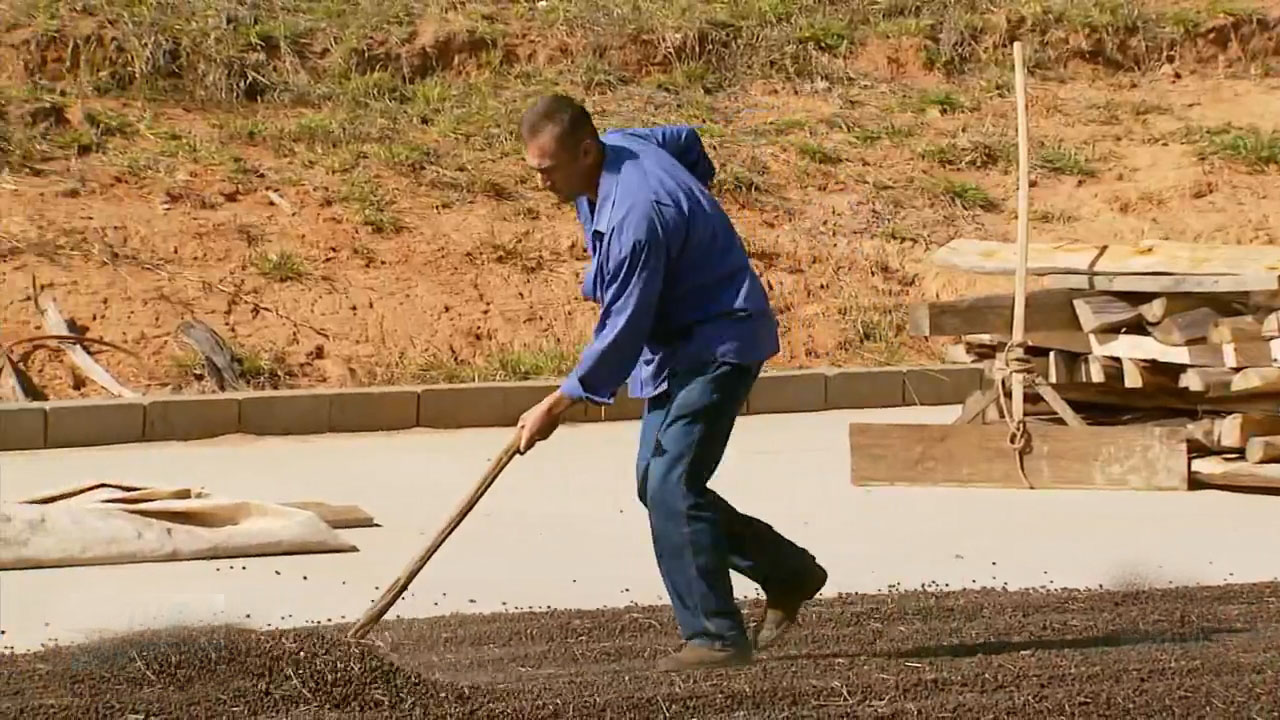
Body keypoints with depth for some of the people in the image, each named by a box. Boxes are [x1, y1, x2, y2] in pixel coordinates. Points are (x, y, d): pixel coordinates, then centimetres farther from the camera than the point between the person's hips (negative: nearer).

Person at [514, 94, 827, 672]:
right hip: (679, 343, 11)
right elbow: (684, 140, 20)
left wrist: (557, 406, -22)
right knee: (658, 483, 11)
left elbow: (622, 333, -27)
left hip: (719, 345, -11)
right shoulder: (617, 145, -2)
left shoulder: (636, 217, -31)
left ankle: (716, 636, -13)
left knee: (670, 484, -18)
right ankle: (788, 573, 21)